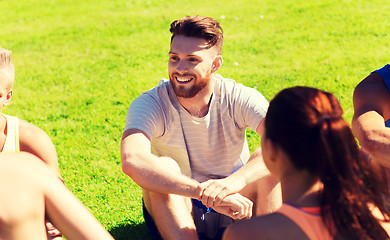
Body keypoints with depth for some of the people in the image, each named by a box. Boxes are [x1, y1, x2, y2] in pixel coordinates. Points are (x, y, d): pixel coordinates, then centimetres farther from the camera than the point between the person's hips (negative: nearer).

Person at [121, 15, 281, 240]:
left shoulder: (239, 98, -16)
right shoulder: (149, 104, -19)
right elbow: (132, 161, -40)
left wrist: (233, 182, -51)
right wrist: (204, 193, -49)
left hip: (233, 213, 1)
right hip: (175, 213, 0)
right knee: (163, 168, -31)